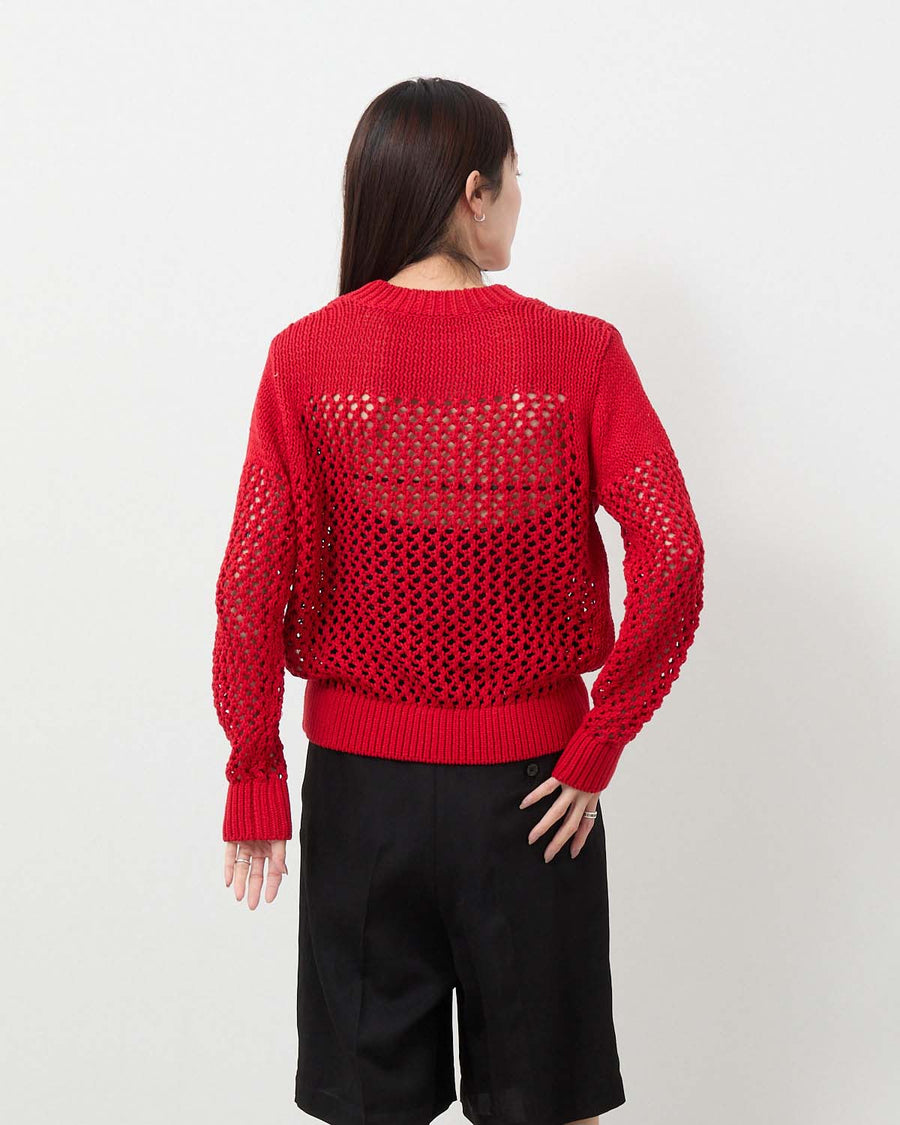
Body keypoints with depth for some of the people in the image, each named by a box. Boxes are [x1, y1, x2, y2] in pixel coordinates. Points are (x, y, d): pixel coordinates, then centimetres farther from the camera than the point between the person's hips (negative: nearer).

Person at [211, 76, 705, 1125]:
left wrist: (253, 775, -1)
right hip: (528, 778, -1)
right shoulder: (580, 352, -9)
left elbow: (250, 584, -11)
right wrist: (599, 745, -7)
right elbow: (672, 563, -17)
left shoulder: (306, 355, -7)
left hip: (360, 772, 1)